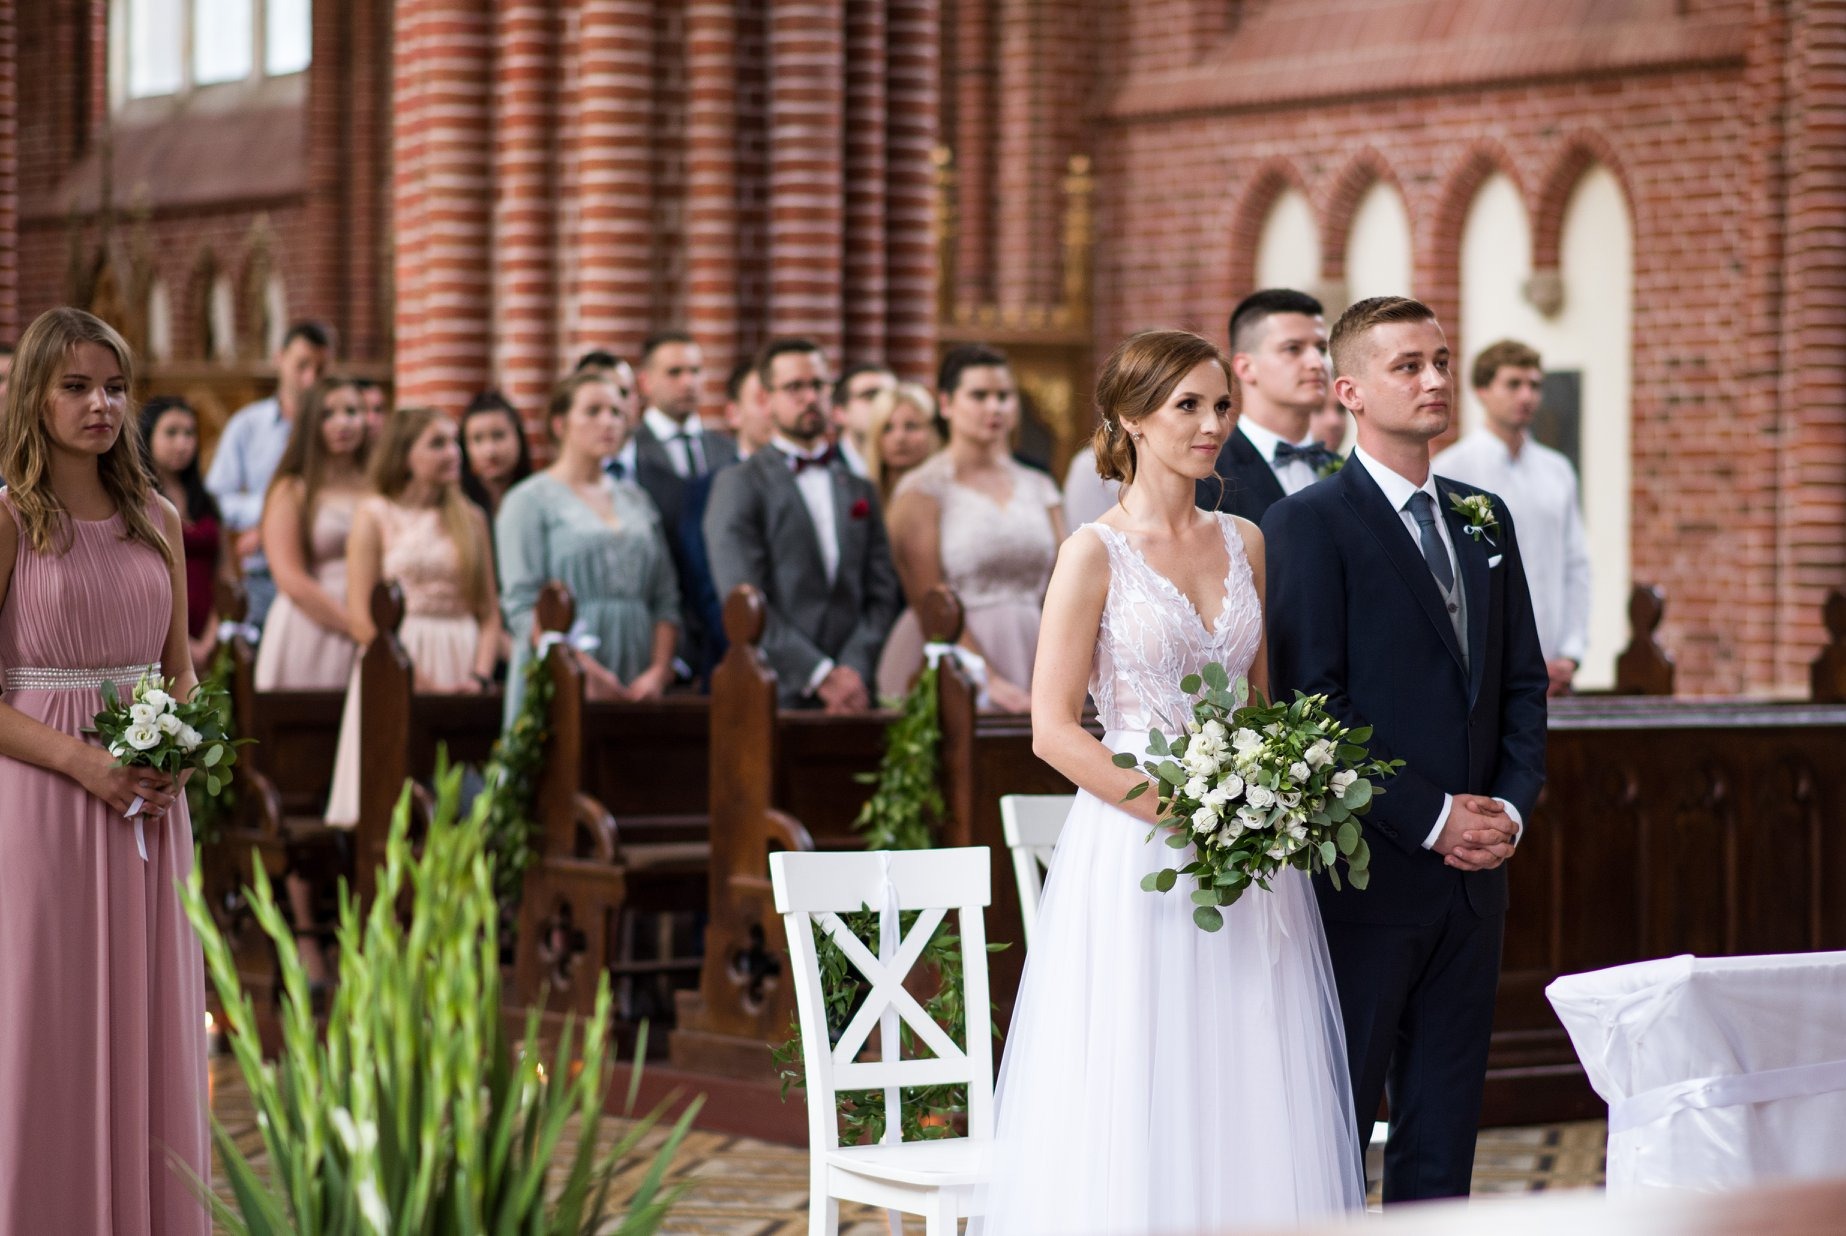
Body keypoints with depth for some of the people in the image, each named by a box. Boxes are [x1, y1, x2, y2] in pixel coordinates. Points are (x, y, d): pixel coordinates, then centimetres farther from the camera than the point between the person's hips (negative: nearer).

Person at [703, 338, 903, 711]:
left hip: (853, 692, 4)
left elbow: (882, 595, 12)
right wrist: (820, 676, -12)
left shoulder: (860, 491, 19)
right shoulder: (738, 485, 3)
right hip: (776, 695, -4)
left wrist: (855, 670, -6)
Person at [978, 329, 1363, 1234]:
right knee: (1141, 1111, -3)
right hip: (1134, 847, -5)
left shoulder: (1244, 542, 11)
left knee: (1252, 1111, 4)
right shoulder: (1096, 552, -5)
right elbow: (1054, 730, -9)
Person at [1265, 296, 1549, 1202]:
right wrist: (1433, 817, -15)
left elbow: (1523, 681, 16)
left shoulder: (1484, 519, 14)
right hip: (1367, 877, -7)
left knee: (1444, 1127, 10)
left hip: (1473, 874, 7)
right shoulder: (1309, 523, -7)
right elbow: (1315, 706, -14)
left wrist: (1512, 806, -1)